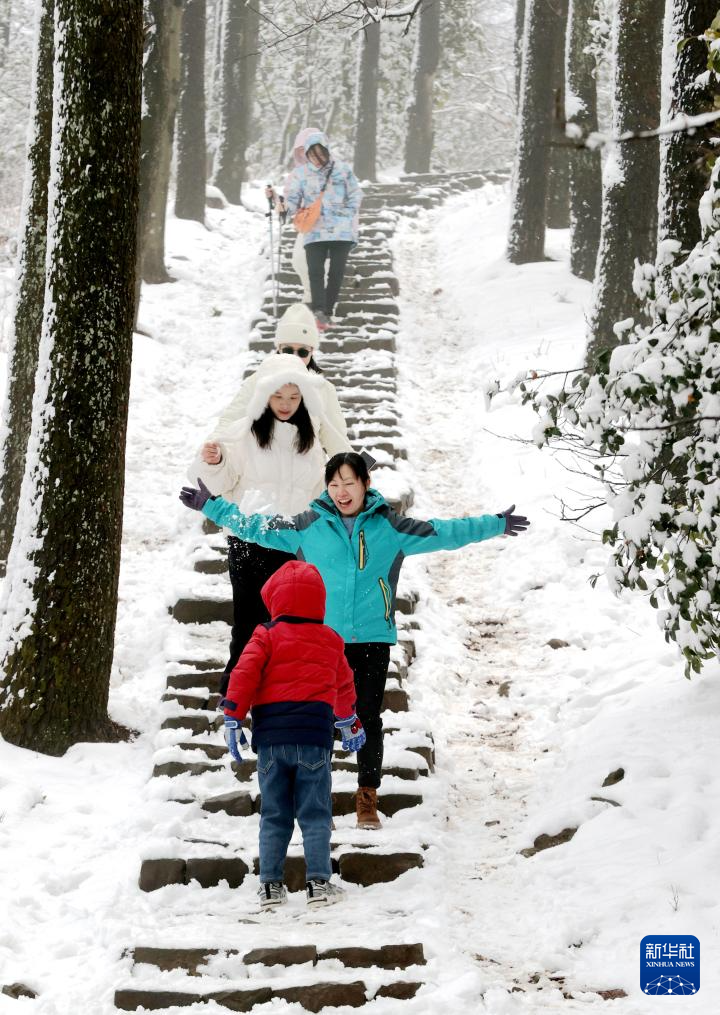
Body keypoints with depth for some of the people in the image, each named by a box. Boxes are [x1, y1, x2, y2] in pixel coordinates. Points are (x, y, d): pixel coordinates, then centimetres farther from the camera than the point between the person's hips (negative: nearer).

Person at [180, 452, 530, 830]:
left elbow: (445, 532, 9)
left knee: (368, 718, 2)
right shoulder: (307, 526, 2)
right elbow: (255, 527, 10)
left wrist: (495, 525, 9)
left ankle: (367, 796, 14)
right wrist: (211, 505, 11)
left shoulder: (391, 527, 3)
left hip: (373, 639, 0)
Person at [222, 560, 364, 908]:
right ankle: (318, 881, -4)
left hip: (270, 738, 0)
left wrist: (232, 719, -4)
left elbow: (244, 674, -8)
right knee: (315, 814, 4)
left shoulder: (266, 636, 3)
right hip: (313, 736, 0)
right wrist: (350, 724, 42)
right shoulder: (331, 641, 13)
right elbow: (345, 687, 26)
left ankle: (270, 884, 6)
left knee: (274, 816, 8)